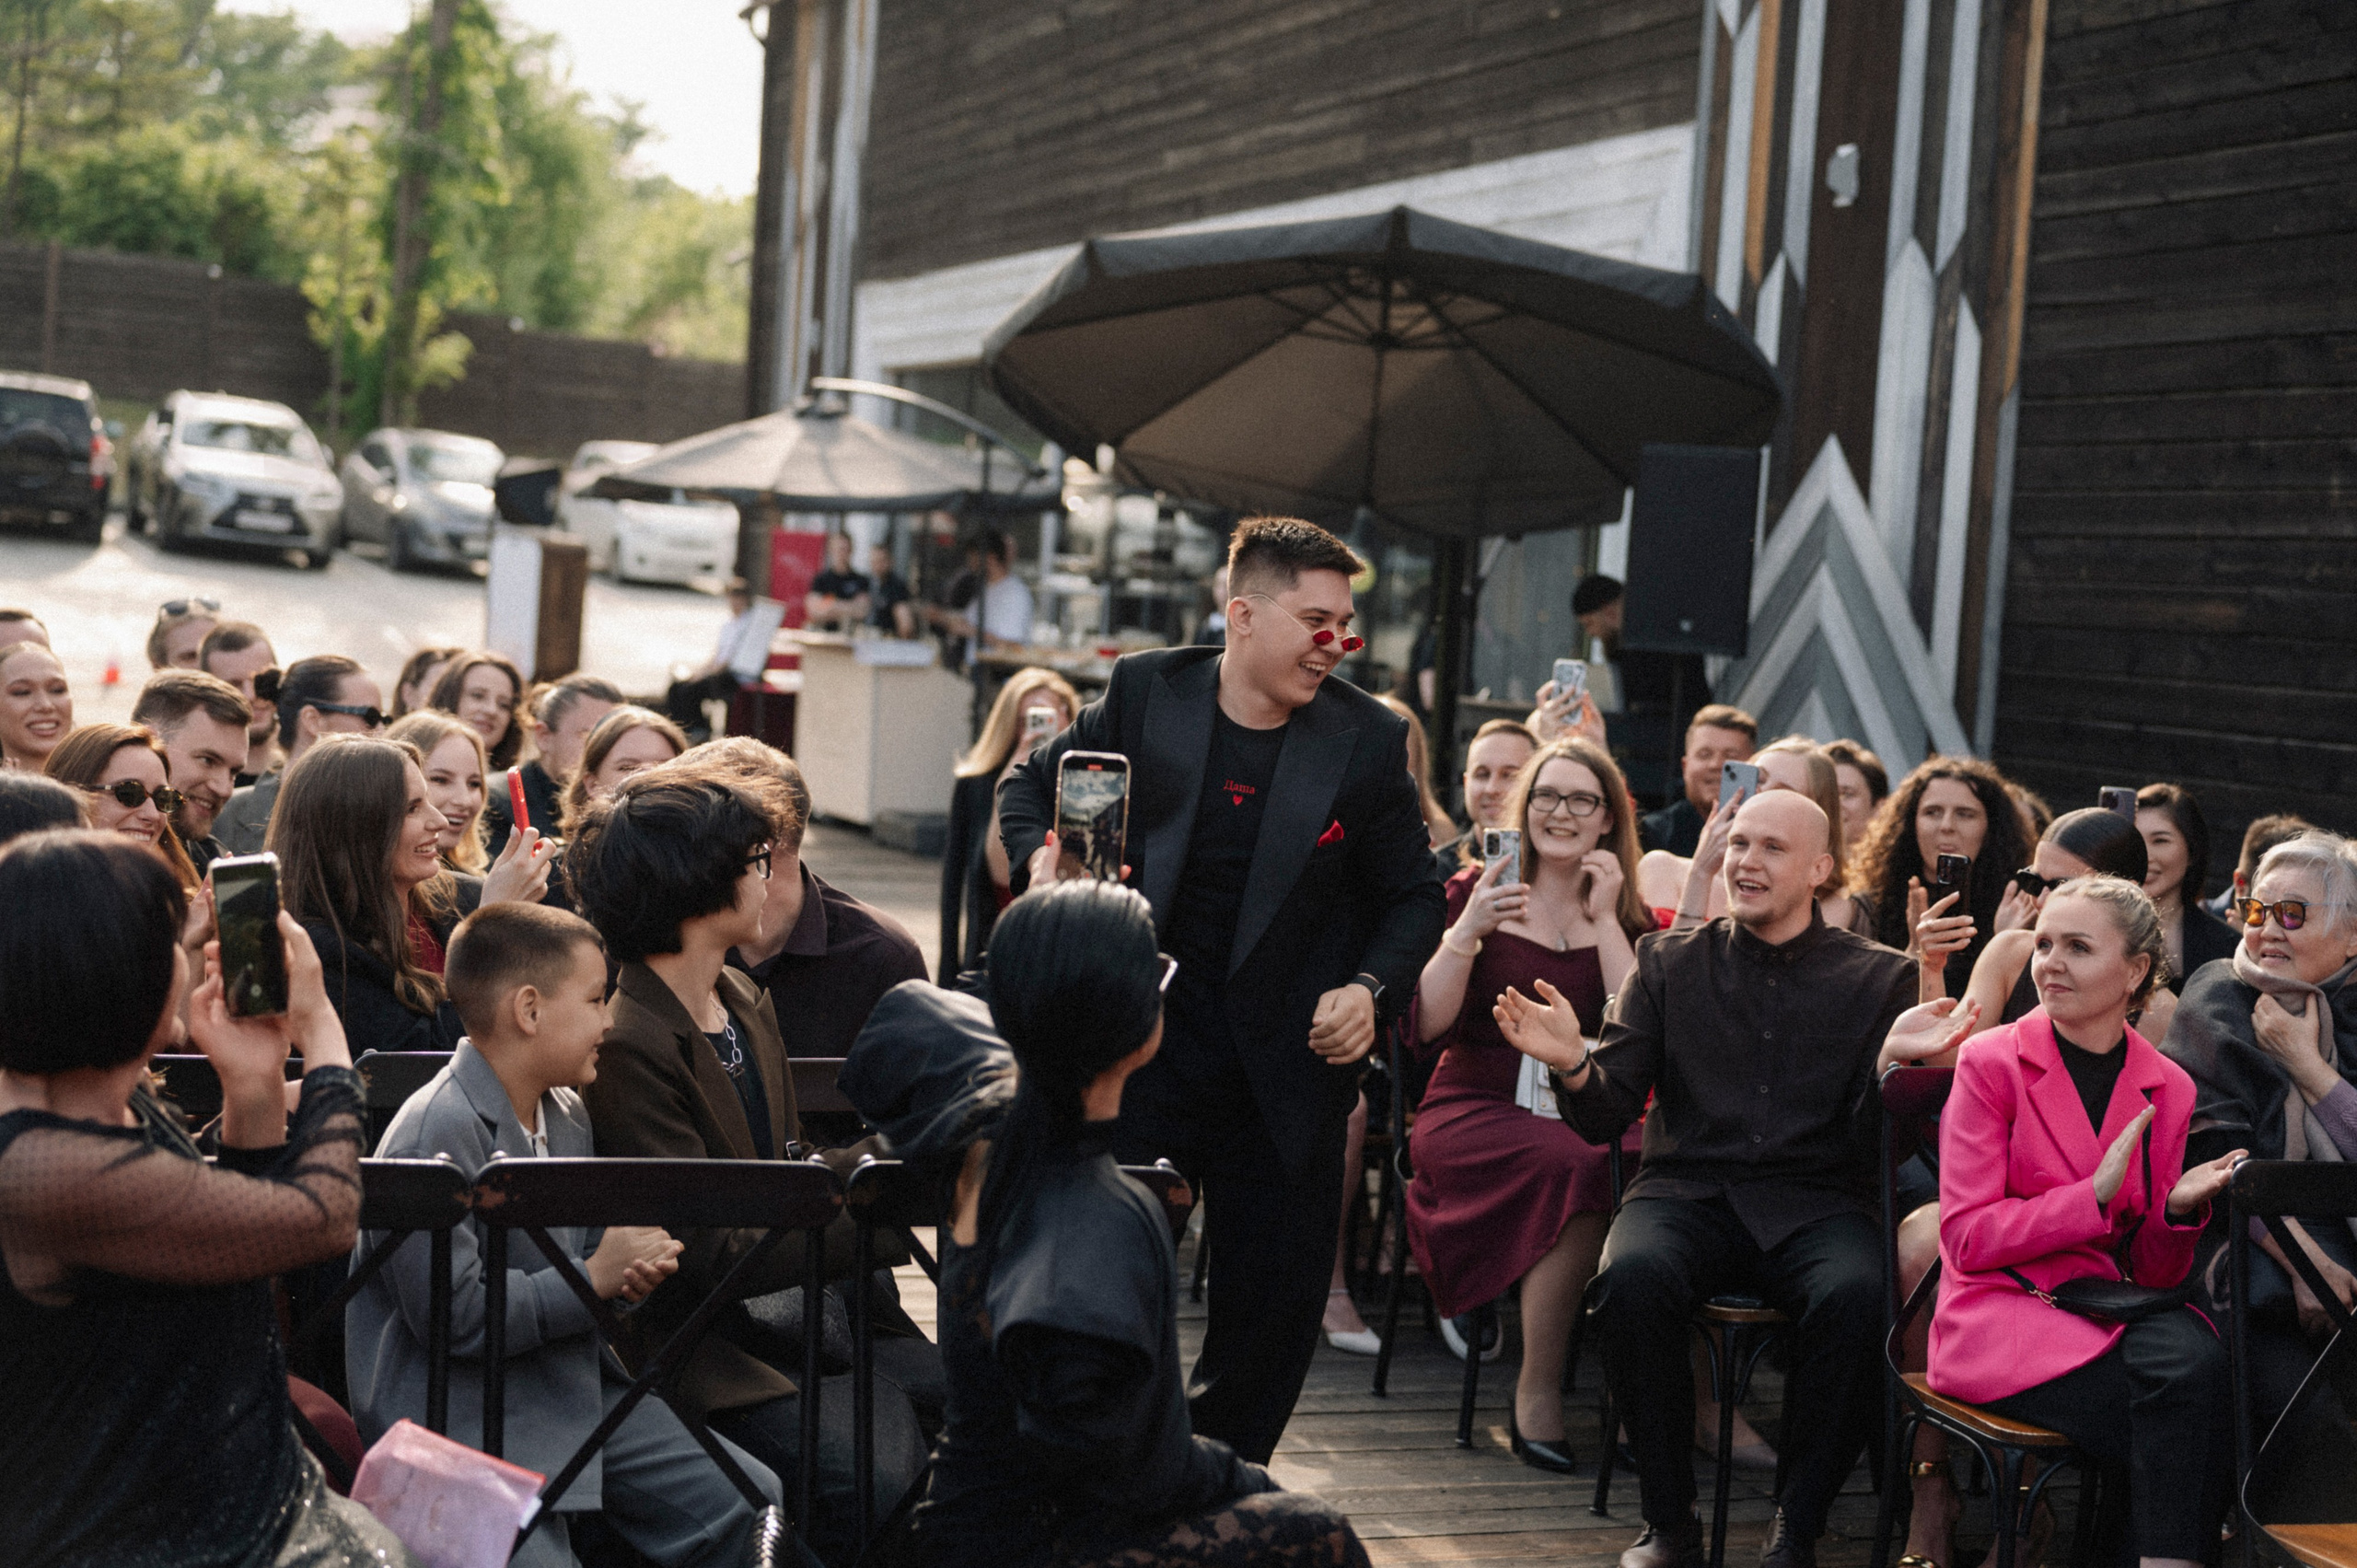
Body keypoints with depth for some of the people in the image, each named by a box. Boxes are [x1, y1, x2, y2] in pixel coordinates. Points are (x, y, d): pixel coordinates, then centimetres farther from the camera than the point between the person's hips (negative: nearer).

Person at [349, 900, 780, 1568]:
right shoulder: (436, 1135, -18)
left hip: (569, 1390, 8)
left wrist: (630, 1273, 0)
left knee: (752, 1503, 0)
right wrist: (595, 1277, -16)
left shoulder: (567, 1115, 10)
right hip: (460, 1419, -8)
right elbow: (455, 1316, -23)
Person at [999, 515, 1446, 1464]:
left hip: (1286, 1062, 1)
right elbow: (1031, 786, 11)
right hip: (1140, 1050, -1)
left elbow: (1412, 896, 6)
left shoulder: (1367, 740, -3)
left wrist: (1370, 988, -12)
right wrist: (1040, 861, -10)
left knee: (1279, 1295, 7)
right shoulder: (1147, 693, -3)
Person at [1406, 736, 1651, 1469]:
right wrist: (1468, 931, -14)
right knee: (1575, 1165, -36)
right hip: (1473, 1109, -2)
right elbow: (1425, 1026, -3)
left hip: (1586, 1119, 2)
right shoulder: (1474, 892, 7)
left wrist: (1604, 922, -5)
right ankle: (1536, 1391, -23)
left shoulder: (1632, 921, 13)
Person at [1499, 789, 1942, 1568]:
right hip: (1688, 1191, 1)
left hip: (1814, 1204, -1)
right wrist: (1574, 1066, -16)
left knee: (1855, 1295, -34)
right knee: (1634, 1277, -33)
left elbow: (1873, 1139, 2)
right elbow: (1607, 1118, 6)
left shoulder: (1879, 977, 9)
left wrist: (1891, 1061, -19)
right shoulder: (1668, 961, 12)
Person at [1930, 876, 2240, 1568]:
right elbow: (1967, 1239, -7)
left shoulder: (2168, 1088, 9)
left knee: (2200, 1356, -31)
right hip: (2002, 1316, -4)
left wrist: (2180, 1210, -9)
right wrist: (2095, 1197, -16)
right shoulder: (1992, 1062, -2)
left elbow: (2151, 1271, 12)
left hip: (2112, 1315, 4)